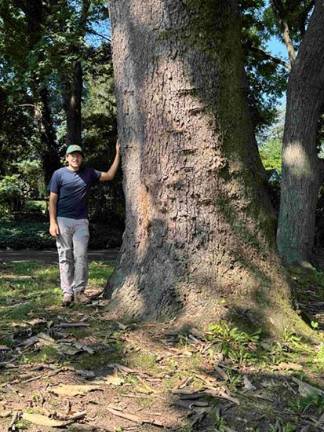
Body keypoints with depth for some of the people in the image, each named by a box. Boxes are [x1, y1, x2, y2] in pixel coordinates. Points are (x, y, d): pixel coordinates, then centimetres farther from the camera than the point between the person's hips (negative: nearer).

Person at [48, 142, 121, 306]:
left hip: (81, 221, 2)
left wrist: (118, 154, 7)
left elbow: (109, 175, 12)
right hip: (63, 220, -2)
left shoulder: (88, 173, 9)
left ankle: (79, 290, 6)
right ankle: (67, 292, 7)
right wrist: (52, 222, -9)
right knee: (65, 257, 1)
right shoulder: (59, 174, 0)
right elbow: (53, 200, -1)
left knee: (81, 256, -2)